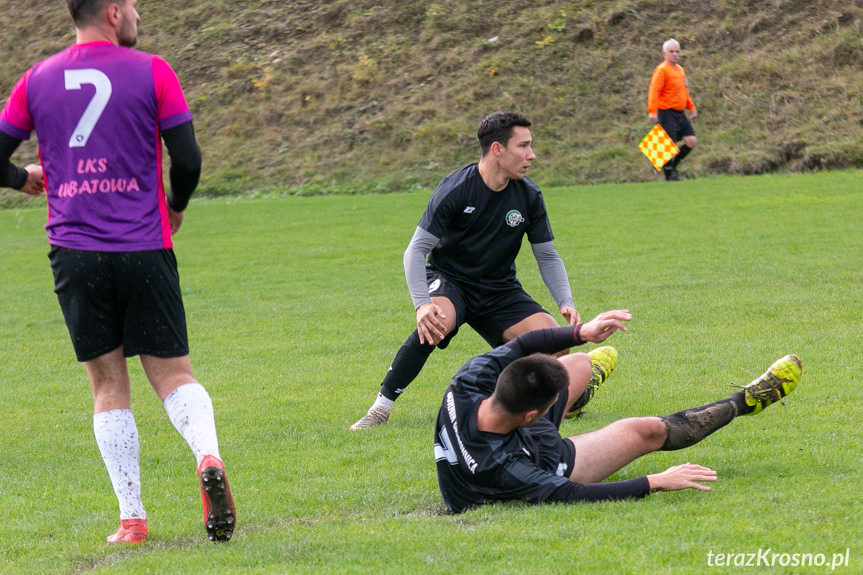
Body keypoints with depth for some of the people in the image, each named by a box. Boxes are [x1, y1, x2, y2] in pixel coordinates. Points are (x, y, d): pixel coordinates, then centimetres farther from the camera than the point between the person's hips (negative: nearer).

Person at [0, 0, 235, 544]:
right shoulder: (150, 71, -1)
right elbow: (188, 159, -5)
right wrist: (176, 208, 15)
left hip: (74, 250, 2)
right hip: (145, 249, -2)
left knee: (109, 386, 10)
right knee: (173, 373, 6)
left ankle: (132, 518, 5)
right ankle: (208, 456, -23)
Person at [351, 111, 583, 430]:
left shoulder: (529, 196, -5)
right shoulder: (455, 189, -18)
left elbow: (547, 256, 6)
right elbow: (417, 250, -18)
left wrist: (566, 303, -10)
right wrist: (421, 305, -33)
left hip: (499, 290, 4)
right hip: (448, 283, -4)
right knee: (436, 323, -39)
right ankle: (381, 408, -27)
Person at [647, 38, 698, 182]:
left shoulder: (680, 69, 17)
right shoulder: (662, 70, -10)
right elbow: (653, 91, -18)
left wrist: (691, 107, 27)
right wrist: (652, 111, -26)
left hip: (680, 113, 8)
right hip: (667, 113, -8)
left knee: (691, 141, 0)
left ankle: (673, 163, 18)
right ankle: (669, 174, 6)